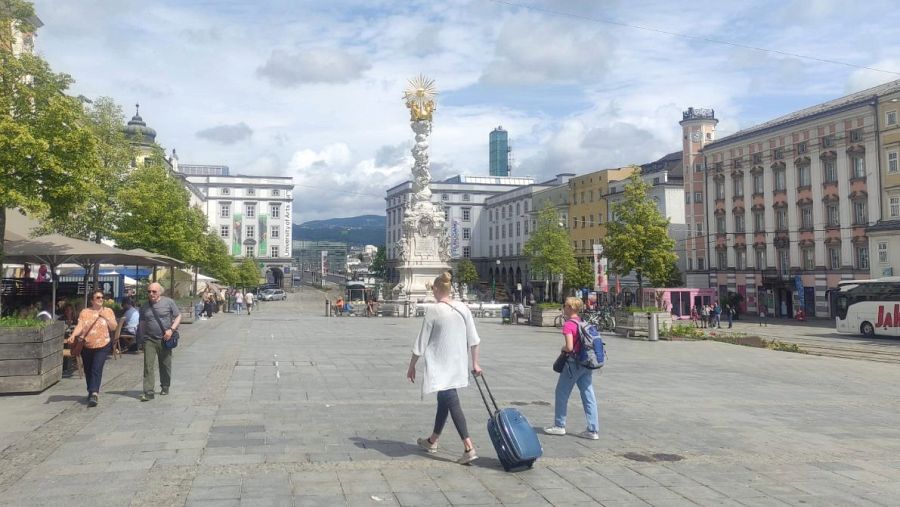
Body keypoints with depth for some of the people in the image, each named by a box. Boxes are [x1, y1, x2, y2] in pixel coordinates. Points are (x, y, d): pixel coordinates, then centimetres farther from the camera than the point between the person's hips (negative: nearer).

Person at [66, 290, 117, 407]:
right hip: (86, 346, 2)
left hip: (102, 346, -2)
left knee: (97, 369, -15)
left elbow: (113, 327, 0)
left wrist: (105, 317, -13)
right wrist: (73, 336, -25)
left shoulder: (108, 311, 5)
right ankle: (91, 392, 30)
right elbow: (79, 326, -7)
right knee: (88, 370, 12)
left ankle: (94, 394, -23)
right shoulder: (85, 312, 5)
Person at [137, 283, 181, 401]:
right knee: (148, 365, -8)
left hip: (164, 339, -1)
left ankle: (165, 387, 29)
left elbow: (178, 316, 0)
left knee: (165, 365, 11)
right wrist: (141, 338, 11)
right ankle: (148, 392, -10)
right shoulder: (145, 306, 9)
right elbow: (142, 323, 16)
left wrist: (171, 329, -13)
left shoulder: (168, 302, -2)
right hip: (149, 339, 2)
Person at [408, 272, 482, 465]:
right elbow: (473, 338, 4)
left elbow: (422, 341, -9)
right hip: (458, 364, 6)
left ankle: (469, 448, -15)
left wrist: (412, 365, 1)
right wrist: (475, 363, 13)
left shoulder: (433, 310, -13)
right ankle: (432, 441, 35)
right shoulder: (463, 308, 2)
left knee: (451, 402, -7)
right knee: (444, 400, 20)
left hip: (441, 365, -6)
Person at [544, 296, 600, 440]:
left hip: (573, 363, -7)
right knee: (588, 396, 7)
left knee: (562, 393, 9)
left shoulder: (568, 325, -15)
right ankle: (593, 430, 7)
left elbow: (569, 347, -23)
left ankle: (559, 426, 18)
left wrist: (563, 348, -2)